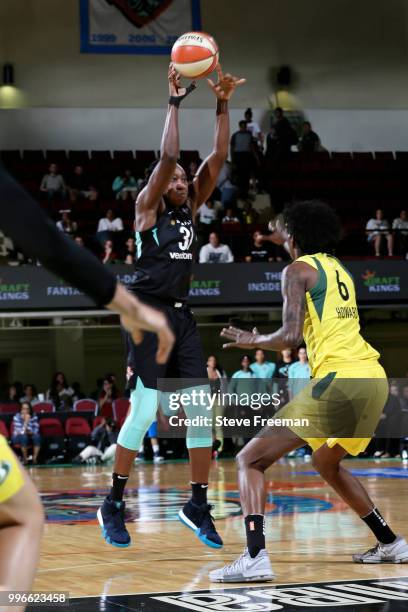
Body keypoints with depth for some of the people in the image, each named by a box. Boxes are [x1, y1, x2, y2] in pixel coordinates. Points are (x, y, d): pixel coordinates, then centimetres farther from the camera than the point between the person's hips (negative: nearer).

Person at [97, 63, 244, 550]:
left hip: (181, 316, 6)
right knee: (144, 410, -11)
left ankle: (198, 505, 7)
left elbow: (217, 158, 6)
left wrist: (222, 106, -1)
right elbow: (167, 156, -16)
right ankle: (113, 505, 2)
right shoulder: (146, 208, -1)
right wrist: (175, 102, -13)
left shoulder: (190, 209, 13)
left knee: (202, 409, -1)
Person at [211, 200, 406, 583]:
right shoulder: (337, 268, 22)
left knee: (250, 460, -3)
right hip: (375, 378, 8)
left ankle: (255, 558, -21)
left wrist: (253, 341, 8)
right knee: (327, 463, 34)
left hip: (339, 379, -8)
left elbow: (291, 336, -10)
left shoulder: (298, 270, 0)